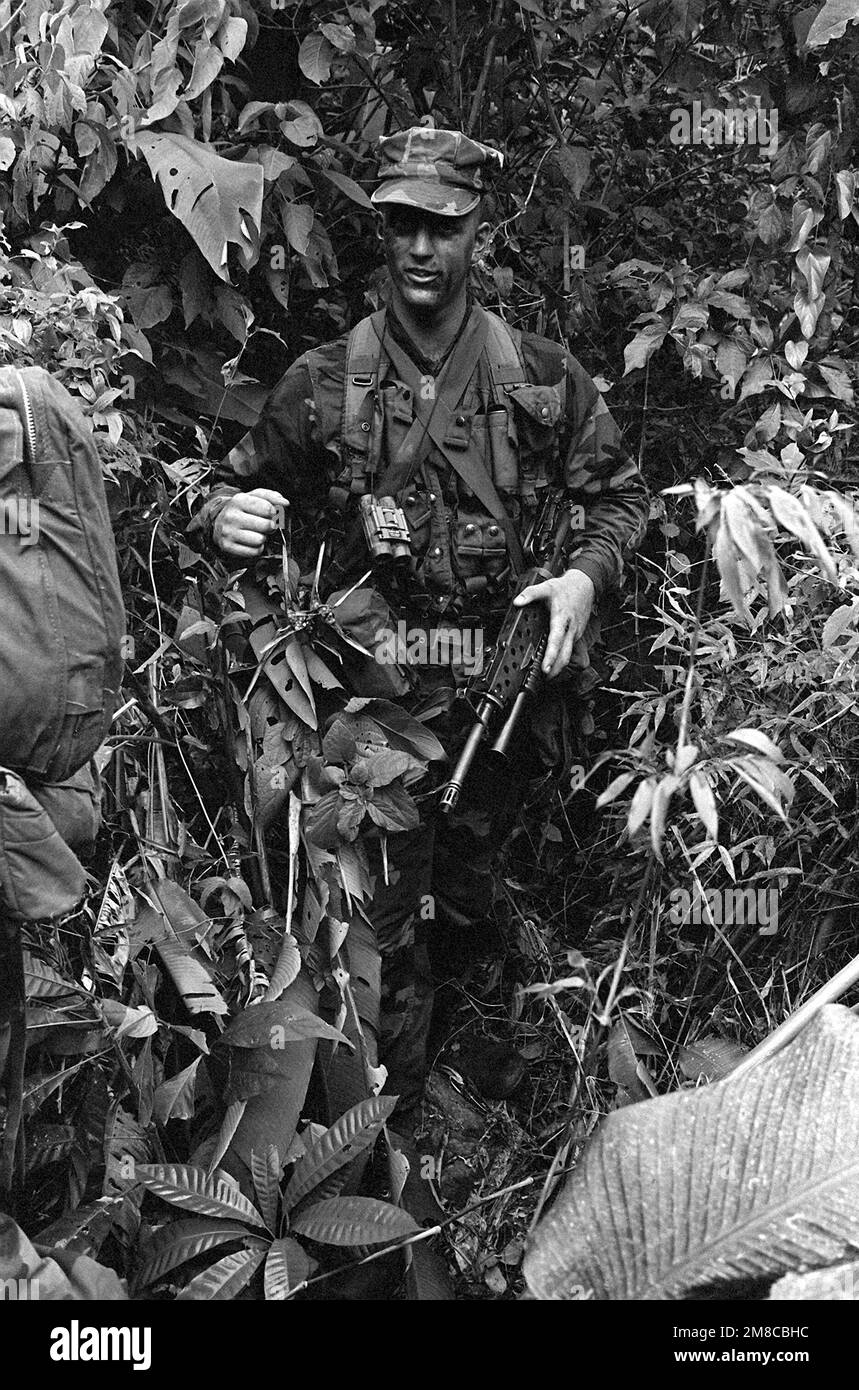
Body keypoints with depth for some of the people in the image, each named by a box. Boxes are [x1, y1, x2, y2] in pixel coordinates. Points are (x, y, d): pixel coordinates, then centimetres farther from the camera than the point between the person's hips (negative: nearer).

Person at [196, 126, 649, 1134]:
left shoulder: (542, 379, -2)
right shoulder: (324, 383, -4)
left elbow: (618, 490, 9)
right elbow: (244, 487, 6)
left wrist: (586, 574, -10)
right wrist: (226, 520, -18)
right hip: (372, 699, -1)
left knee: (470, 899, 18)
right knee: (384, 920, 4)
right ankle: (392, 1128, 22)